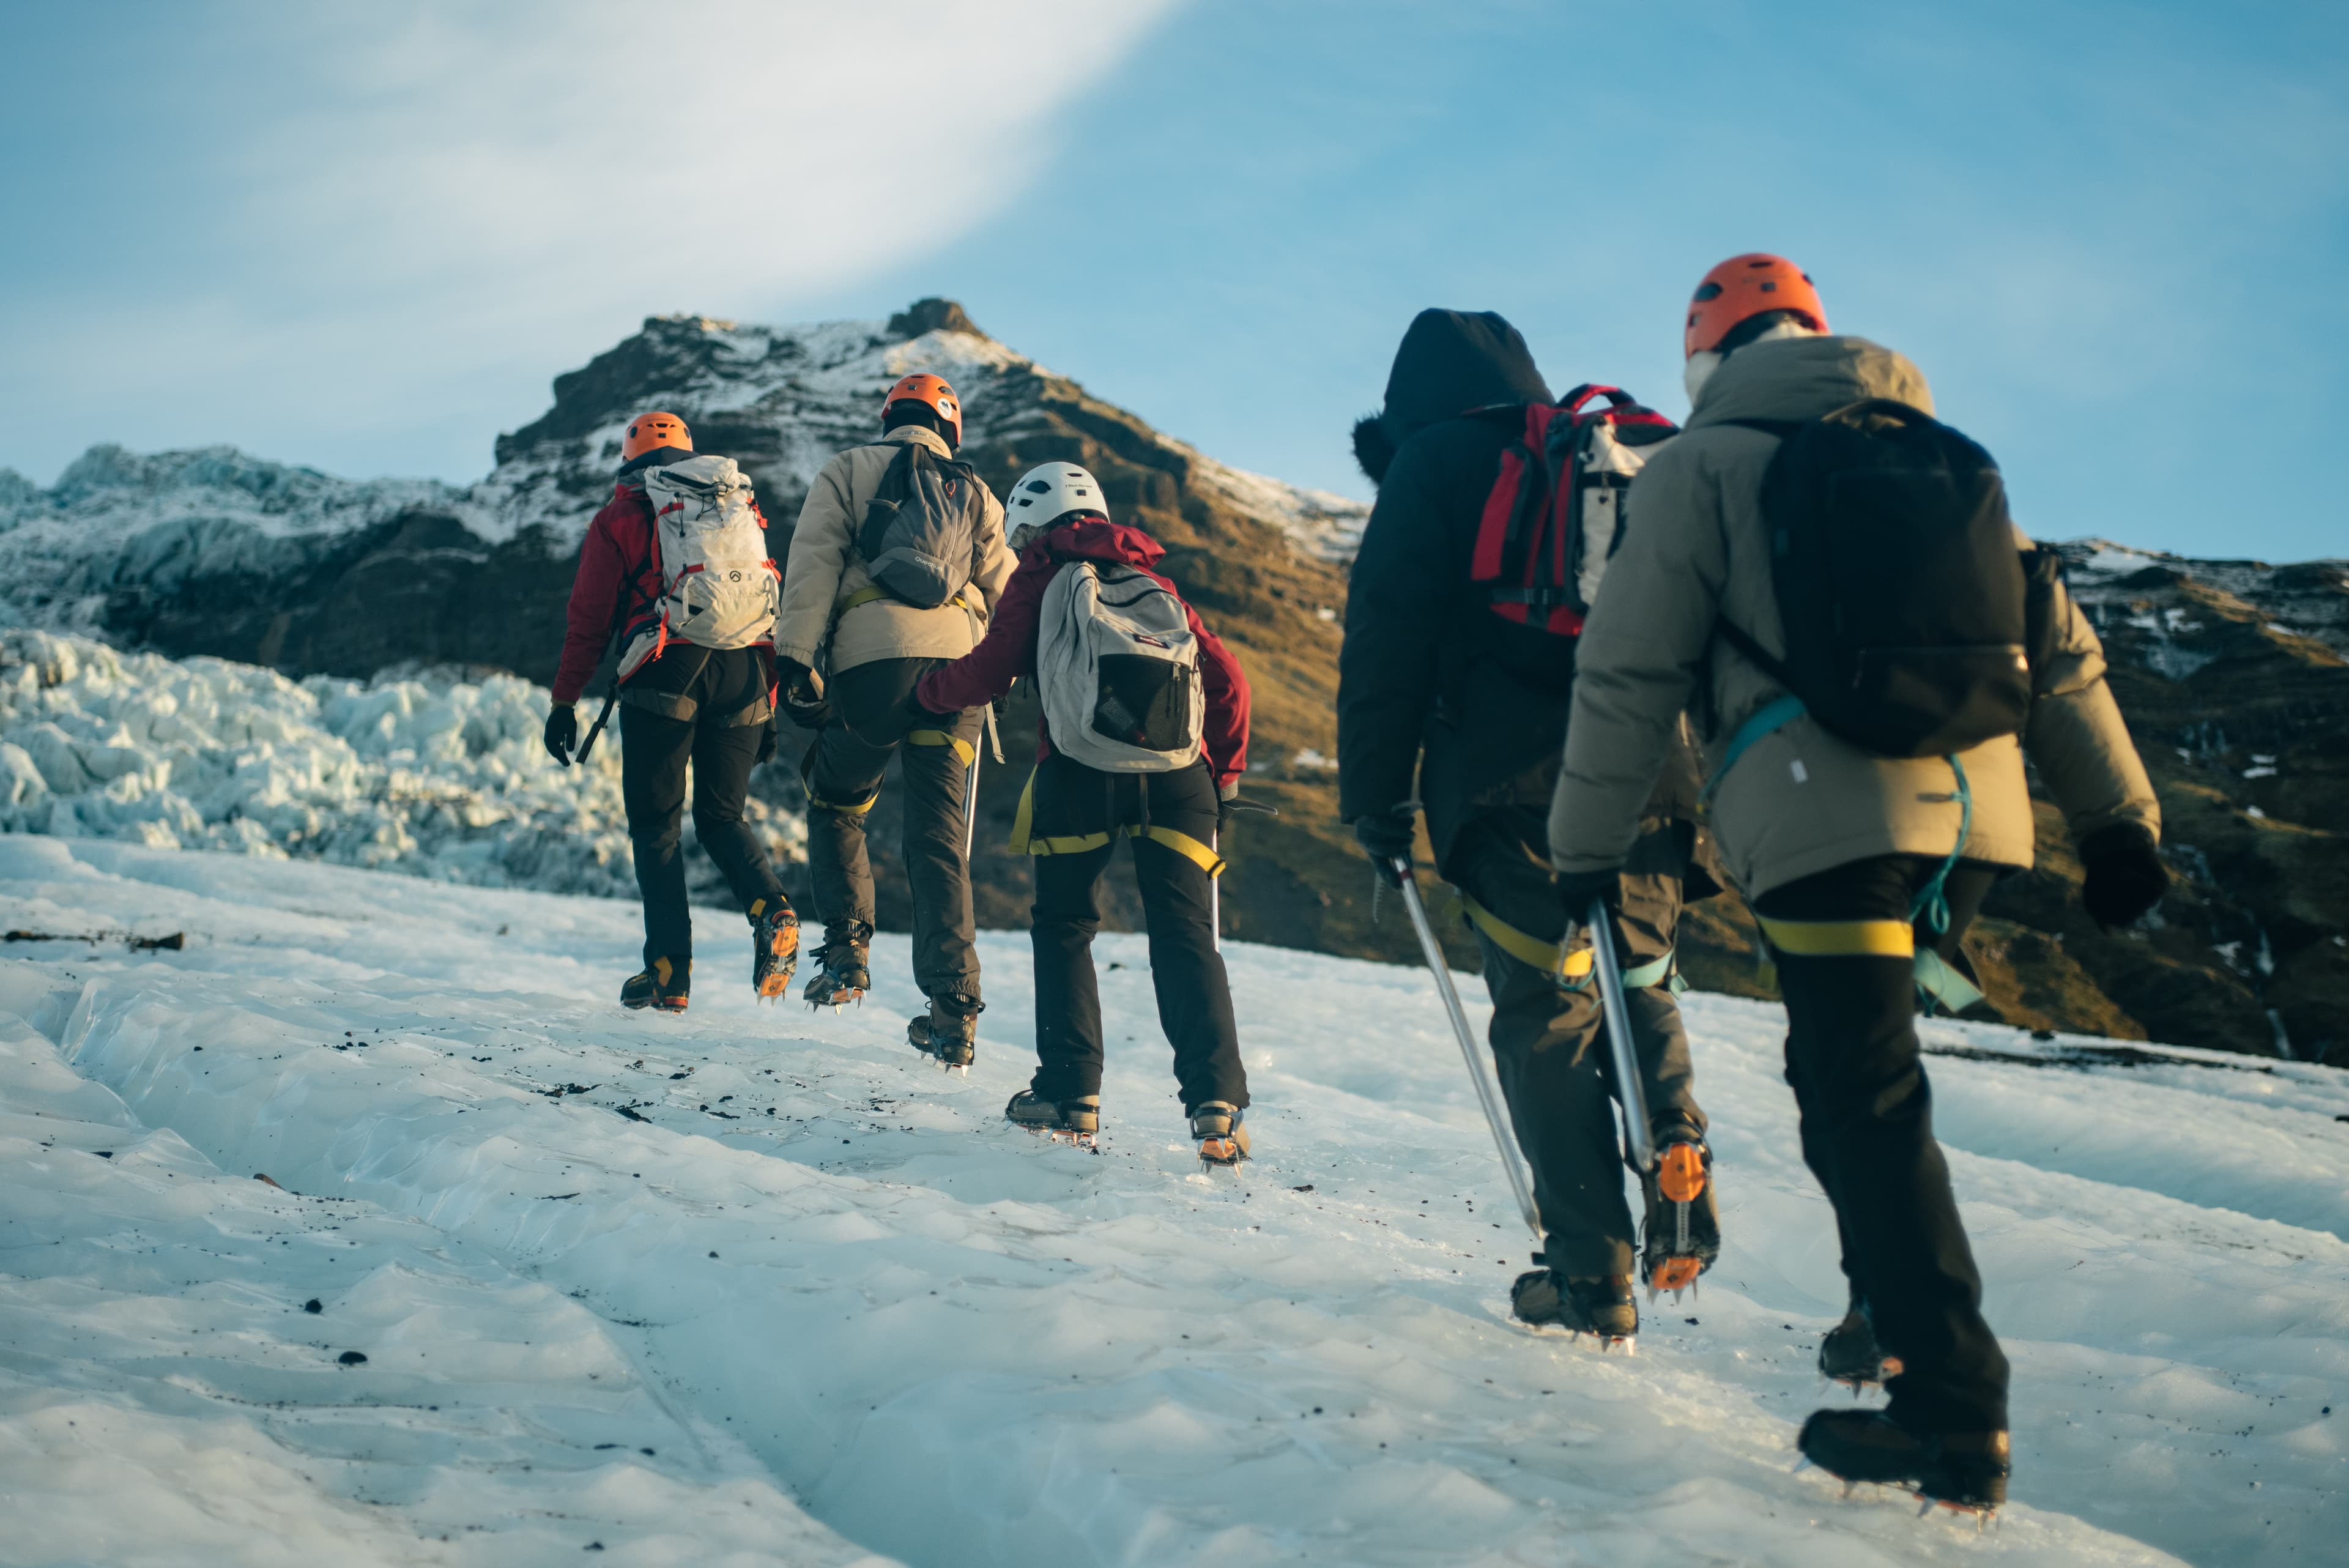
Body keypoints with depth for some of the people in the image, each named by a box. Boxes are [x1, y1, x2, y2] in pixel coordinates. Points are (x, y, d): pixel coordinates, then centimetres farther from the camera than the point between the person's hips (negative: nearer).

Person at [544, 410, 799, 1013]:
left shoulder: (622, 516, 11)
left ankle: (670, 969, -1)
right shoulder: (743, 508, 22)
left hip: (666, 674, -3)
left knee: (656, 827, 6)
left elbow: (588, 617, 6)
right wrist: (770, 709, 19)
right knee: (721, 818, 17)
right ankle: (772, 910, -10)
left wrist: (564, 701, 11)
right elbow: (774, 606, 17)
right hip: (745, 672, 3)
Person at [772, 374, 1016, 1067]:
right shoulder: (975, 493, 23)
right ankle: (954, 1009, -4)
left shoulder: (846, 472, 16)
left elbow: (813, 564, 3)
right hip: (960, 663, 2)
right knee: (940, 835, 2)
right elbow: (1006, 591, 18)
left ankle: (847, 947, 9)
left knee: (836, 803, 21)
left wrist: (796, 654, -3)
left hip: (872, 657, -2)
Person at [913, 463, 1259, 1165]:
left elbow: (989, 673, 10)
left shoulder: (1043, 576, 13)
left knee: (1063, 926, 14)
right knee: (1186, 938, 2)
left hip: (1083, 772, -3)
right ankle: (1216, 1103, -12)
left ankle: (1071, 1094, 11)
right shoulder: (1156, 584, 25)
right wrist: (1224, 780, 24)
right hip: (1177, 777, 3)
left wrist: (928, 687, 30)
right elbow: (1228, 680, 19)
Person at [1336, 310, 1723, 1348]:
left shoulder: (1433, 464, 7)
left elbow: (1386, 644, 0)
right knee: (1640, 987, 21)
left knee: (1546, 1017, 0)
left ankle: (1593, 1274, -1)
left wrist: (1376, 798, 4)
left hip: (1516, 785, -5)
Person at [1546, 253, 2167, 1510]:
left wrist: (1586, 848, 9)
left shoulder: (1706, 462, 6)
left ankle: (1954, 1418, -7)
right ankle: (1891, 1317, 23)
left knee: (1863, 1101, -4)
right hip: (1974, 811, 6)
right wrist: (2119, 817, 20)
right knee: (1857, 1066, 22)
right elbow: (2055, 641, 18)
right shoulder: (1941, 449, 20)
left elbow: (1630, 673, 2)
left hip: (1825, 817, -5)